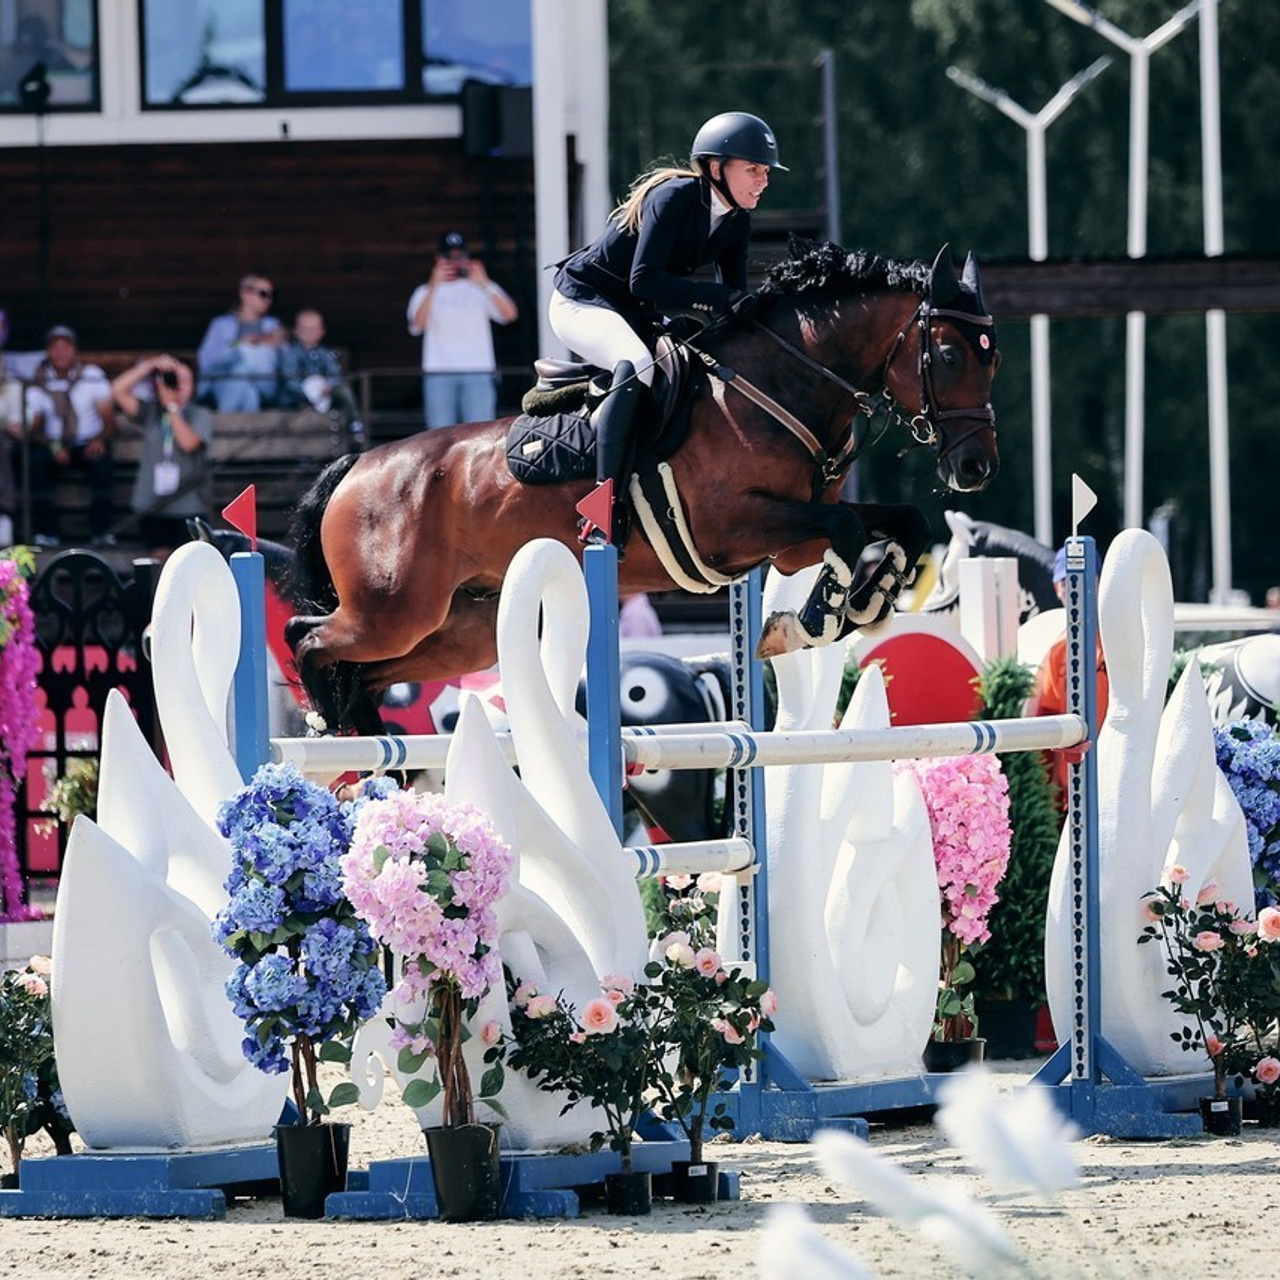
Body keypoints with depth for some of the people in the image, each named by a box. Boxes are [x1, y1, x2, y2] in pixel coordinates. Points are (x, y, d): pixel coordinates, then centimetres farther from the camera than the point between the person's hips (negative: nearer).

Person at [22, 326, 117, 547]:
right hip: (54, 446, 1)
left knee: (102, 458, -35)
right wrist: (53, 447, -24)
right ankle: (45, 532, -29)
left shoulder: (92, 377, -1)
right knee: (35, 458, -32)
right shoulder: (38, 385, 0)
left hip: (88, 446, -1)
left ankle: (102, 532, -28)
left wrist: (100, 439, -27)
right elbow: (33, 427, -4)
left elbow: (108, 417, -5)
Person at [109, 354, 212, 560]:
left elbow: (189, 443, -18)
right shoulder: (150, 413, 8)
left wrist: (172, 408, -11)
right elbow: (118, 391, -2)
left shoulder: (199, 415, 1)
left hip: (189, 506, -3)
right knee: (160, 558, 8)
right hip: (154, 506, 3)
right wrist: (150, 365, -7)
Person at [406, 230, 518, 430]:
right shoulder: (427, 292, 12)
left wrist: (484, 284, -21)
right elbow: (417, 324, -9)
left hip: (478, 374, 0)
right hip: (439, 374, 0)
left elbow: (509, 314, -8)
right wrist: (434, 286, -19)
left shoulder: (481, 290, 11)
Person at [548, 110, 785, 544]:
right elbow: (644, 281, -32)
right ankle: (605, 496, -40)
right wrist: (720, 297, -36)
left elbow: (734, 296, 3)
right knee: (637, 365, -36)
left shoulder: (736, 220, 0)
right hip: (581, 300, -9)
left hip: (636, 314, 9)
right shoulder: (674, 198, -24)